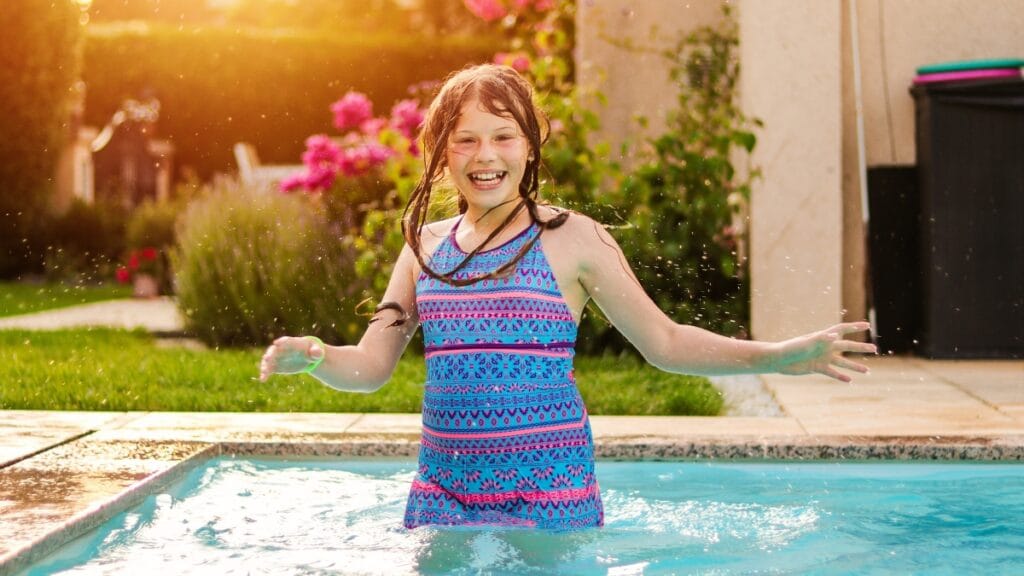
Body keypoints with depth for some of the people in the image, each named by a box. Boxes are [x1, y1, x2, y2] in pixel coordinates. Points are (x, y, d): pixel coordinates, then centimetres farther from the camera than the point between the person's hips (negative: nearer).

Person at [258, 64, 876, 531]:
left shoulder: (572, 239, -1)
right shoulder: (425, 247, 9)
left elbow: (663, 341, 3)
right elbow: (370, 366, 11)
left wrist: (781, 356, -6)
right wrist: (312, 356, -11)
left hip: (548, 493, -3)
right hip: (442, 493, 3)